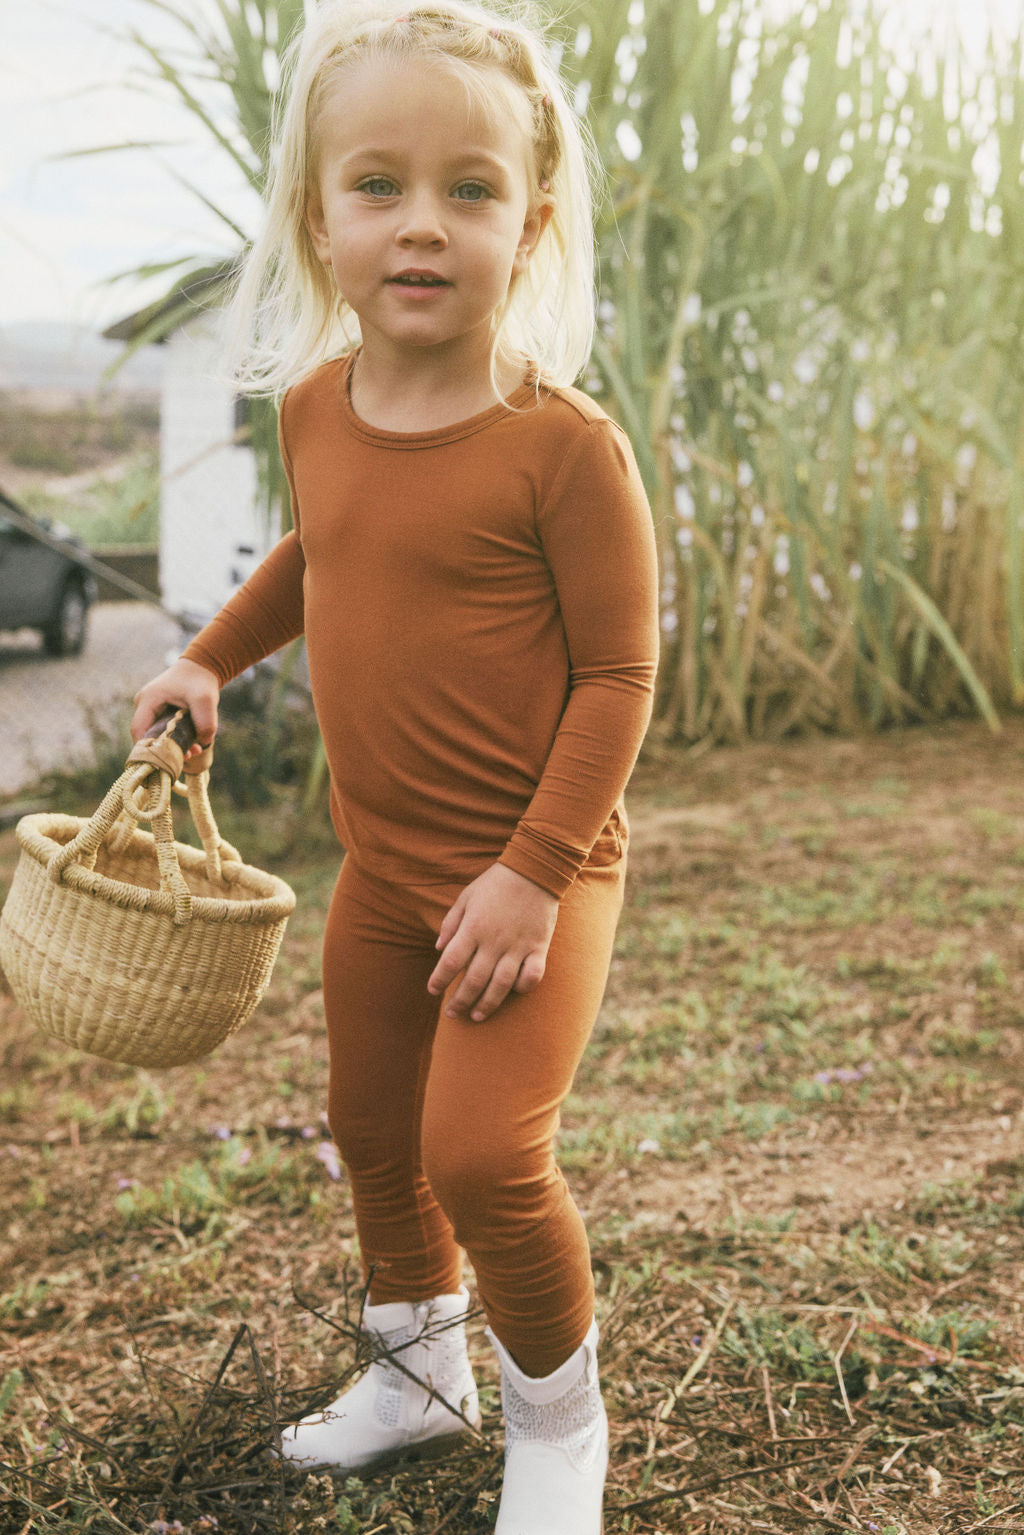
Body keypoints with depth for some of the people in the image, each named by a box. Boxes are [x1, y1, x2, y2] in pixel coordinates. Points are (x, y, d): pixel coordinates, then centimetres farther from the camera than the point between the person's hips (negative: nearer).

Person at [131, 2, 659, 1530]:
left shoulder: (563, 445, -20)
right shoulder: (315, 411, 0)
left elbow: (619, 671, -17)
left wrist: (534, 870, -21)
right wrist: (210, 658, 19)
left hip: (533, 868, -7)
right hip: (381, 864, 7)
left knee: (481, 1150, -16)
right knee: (371, 1130, 18)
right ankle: (418, 1373, 42)